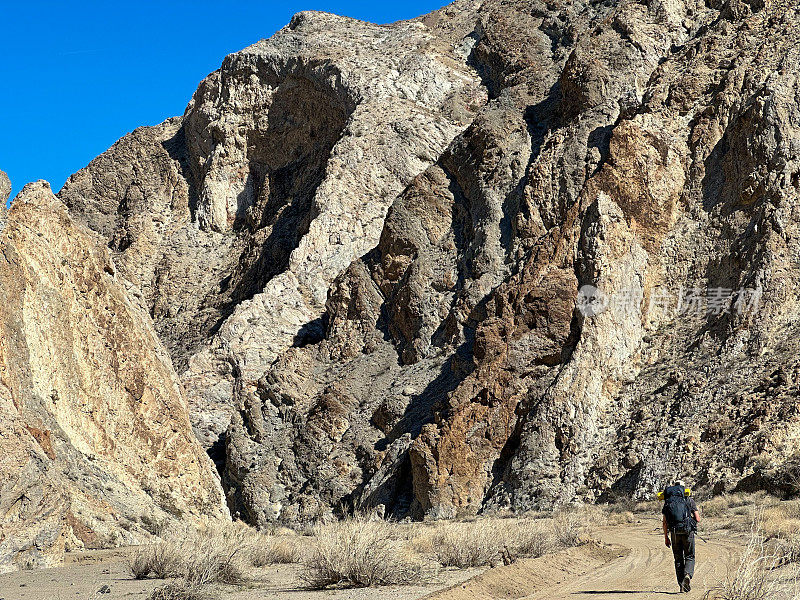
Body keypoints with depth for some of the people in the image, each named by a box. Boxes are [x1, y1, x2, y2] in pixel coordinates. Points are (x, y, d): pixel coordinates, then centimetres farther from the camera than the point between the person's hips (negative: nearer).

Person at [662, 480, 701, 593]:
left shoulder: (667, 502, 10)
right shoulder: (690, 501, 4)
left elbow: (664, 522, 7)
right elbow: (698, 519, 0)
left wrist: (666, 537, 13)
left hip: (674, 533, 2)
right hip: (688, 532, -2)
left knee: (678, 559, 12)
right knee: (689, 557, 10)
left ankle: (682, 585, 10)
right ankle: (688, 574, -18)